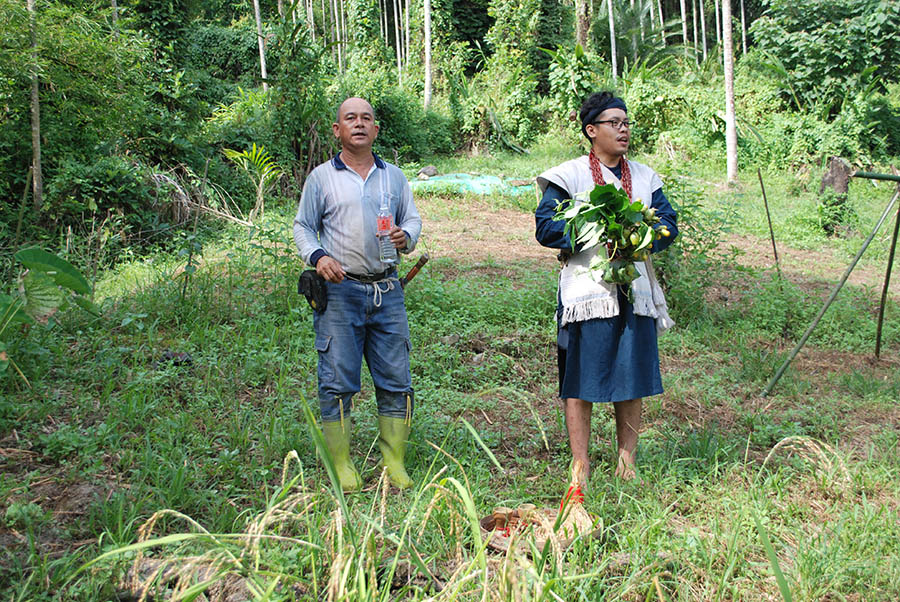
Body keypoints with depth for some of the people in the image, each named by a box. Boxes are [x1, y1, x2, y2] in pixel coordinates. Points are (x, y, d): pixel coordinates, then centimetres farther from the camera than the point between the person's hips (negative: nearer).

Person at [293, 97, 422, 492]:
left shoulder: (394, 176, 15)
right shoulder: (322, 177, 7)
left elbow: (413, 219, 18)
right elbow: (302, 226, 8)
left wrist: (406, 237, -6)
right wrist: (317, 256, -11)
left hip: (387, 290, 3)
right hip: (340, 291, -2)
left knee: (395, 380, 2)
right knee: (337, 381, -2)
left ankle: (394, 463, 12)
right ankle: (341, 465, 8)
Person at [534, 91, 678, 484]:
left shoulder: (645, 177, 14)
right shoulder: (568, 176, 0)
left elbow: (668, 224, 11)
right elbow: (545, 226, -9)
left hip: (635, 290, 4)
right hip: (586, 287, -4)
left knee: (633, 378, 7)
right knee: (580, 379, -1)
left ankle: (626, 463, 20)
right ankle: (580, 465, 9)